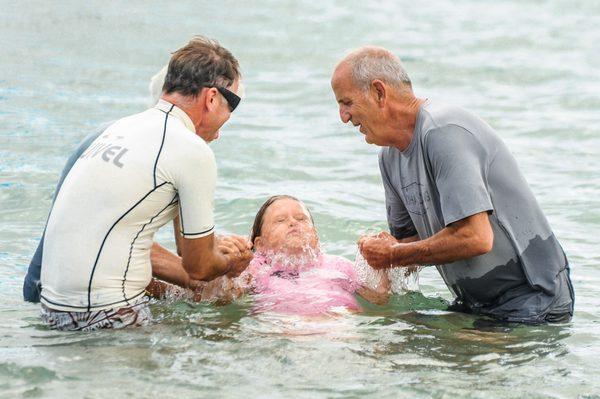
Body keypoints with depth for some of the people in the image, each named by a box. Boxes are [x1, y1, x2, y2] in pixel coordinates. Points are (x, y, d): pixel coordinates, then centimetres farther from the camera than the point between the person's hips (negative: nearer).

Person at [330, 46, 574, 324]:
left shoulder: (443, 132, -21)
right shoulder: (390, 155, 9)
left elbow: (475, 238, -28)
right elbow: (407, 237, 18)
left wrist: (394, 256, -16)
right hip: (476, 306, 8)